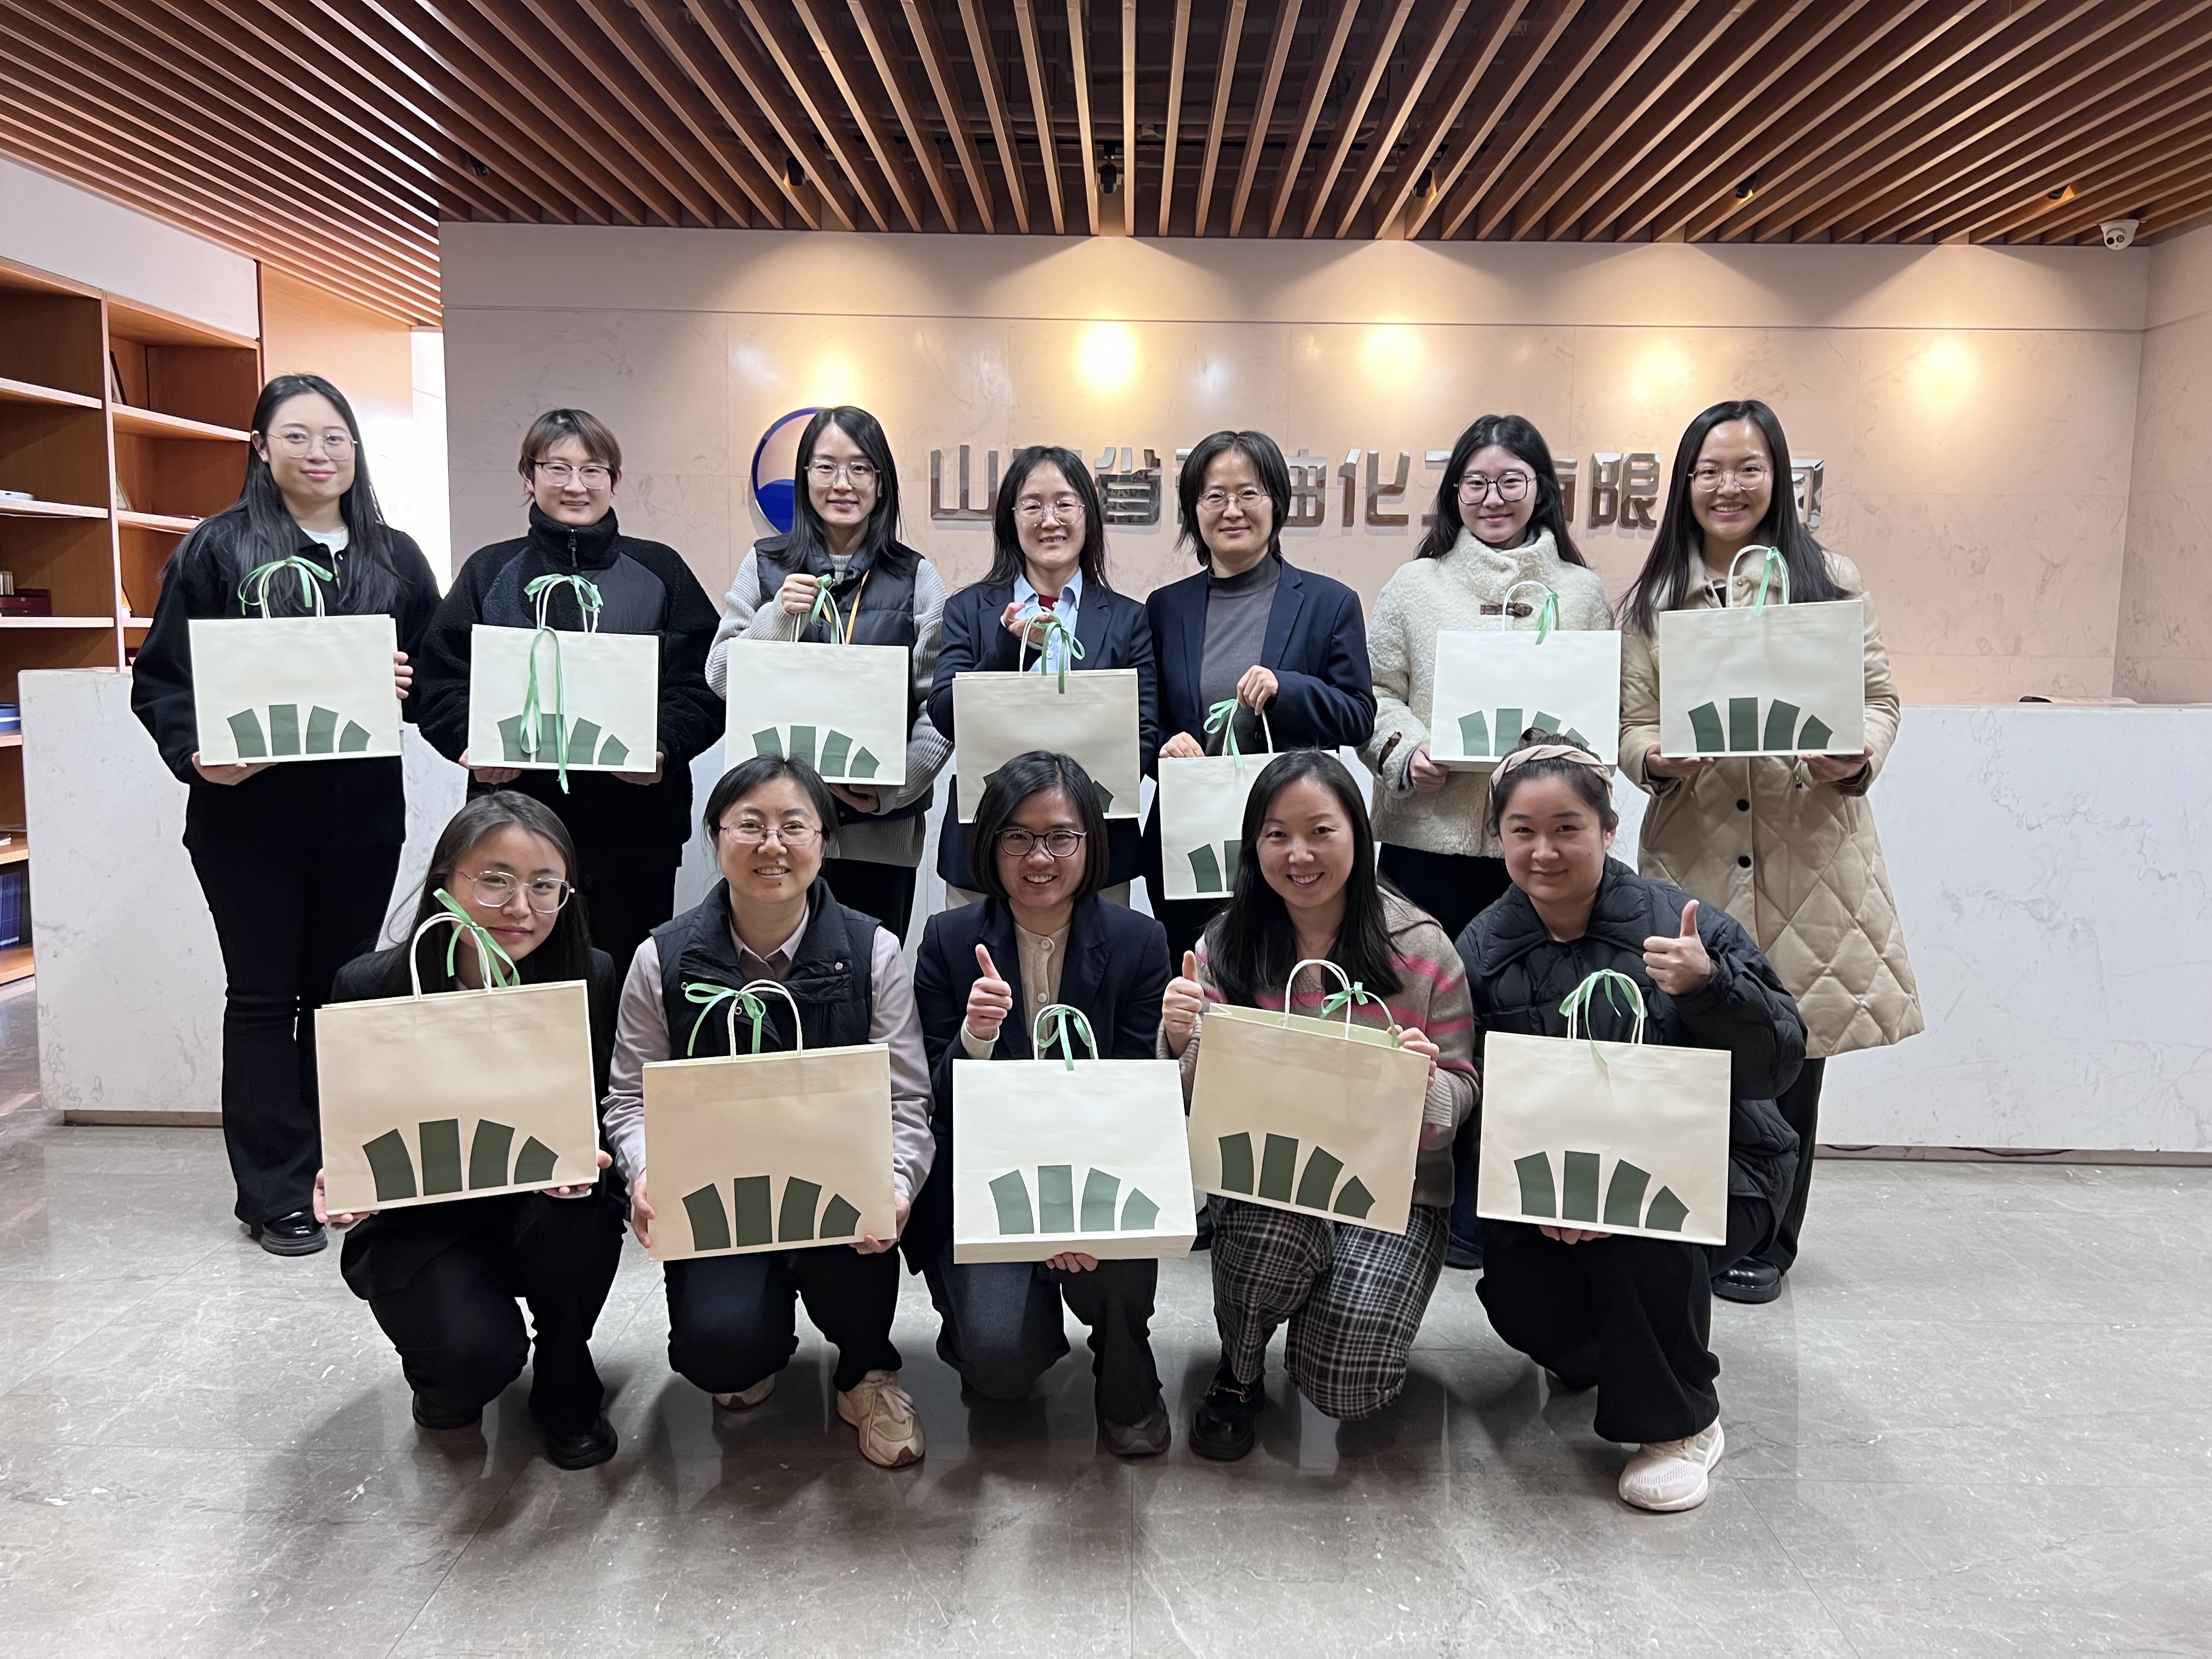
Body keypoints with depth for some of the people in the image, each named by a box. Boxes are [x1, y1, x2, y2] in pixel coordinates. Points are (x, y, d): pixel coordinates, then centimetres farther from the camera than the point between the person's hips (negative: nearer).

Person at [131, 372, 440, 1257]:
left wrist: (409, 687, -9)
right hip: (249, 813, -3)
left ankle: (340, 1172, 23)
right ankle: (276, 1192, 13)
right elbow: (160, 678, -4)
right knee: (265, 997, 3)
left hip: (363, 812, 3)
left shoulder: (396, 558, 10)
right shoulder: (218, 548, 0)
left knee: (341, 992, 11)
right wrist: (197, 752, -21)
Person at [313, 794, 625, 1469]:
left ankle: (566, 1387, -2)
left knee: (577, 1211, -33)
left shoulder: (591, 978, -12)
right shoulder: (370, 988, -14)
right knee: (475, 1357, -28)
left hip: (553, 1216, 2)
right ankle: (447, 1375, 14)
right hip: (420, 1226, -1)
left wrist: (583, 1159, -28)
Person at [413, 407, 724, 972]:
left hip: (636, 828, 0)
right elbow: (441, 680, 6)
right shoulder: (490, 572, 11)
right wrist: (472, 744, -13)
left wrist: (666, 747, -14)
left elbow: (704, 682, 3)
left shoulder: (659, 571, 8)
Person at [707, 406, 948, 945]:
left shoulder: (916, 577, 3)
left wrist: (896, 786, -11)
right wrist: (778, 615, -11)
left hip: (881, 826, 0)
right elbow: (720, 678, 4)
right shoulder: (765, 565, 7)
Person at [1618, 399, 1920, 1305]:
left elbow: (1880, 696, 7)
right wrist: (1656, 757, -17)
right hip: (1693, 854, 1)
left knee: (1789, 1052, 6)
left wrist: (1858, 758, -14)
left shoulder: (1830, 579, 7)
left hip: (1806, 850, 0)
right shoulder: (1651, 595, 10)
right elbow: (1629, 721, 5)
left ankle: (1764, 1243, 24)